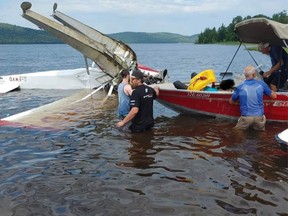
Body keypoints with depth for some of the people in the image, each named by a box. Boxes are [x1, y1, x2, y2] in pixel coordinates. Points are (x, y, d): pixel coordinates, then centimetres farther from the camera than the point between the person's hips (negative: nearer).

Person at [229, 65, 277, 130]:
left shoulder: (240, 87, -3)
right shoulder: (261, 84, 0)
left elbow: (231, 101, 14)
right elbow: (274, 96, 14)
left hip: (246, 117, -1)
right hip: (259, 117, 1)